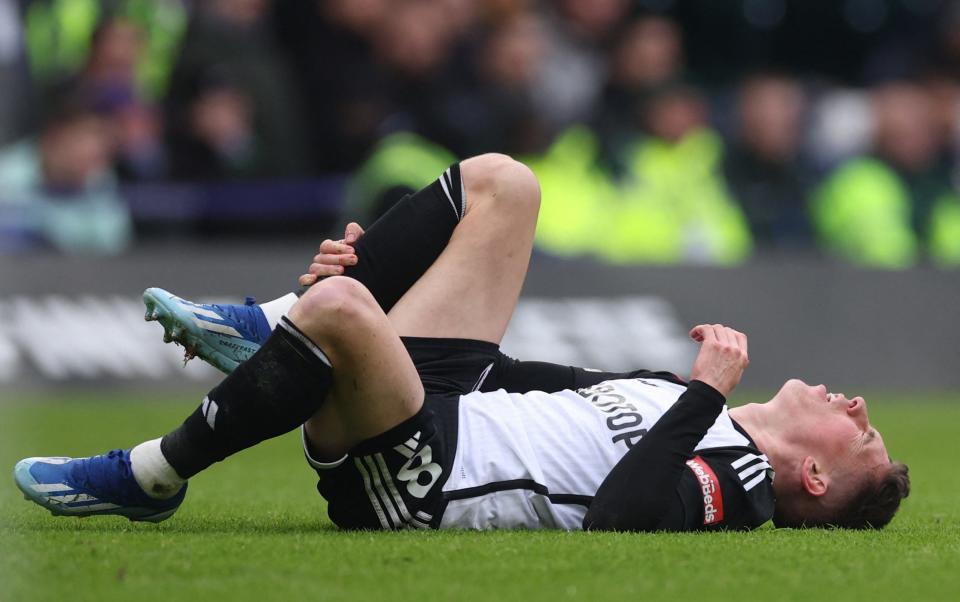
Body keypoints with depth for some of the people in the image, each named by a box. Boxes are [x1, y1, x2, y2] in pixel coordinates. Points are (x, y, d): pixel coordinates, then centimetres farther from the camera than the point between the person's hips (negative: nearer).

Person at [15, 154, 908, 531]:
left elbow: (617, 511, -35)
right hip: (440, 399, 9)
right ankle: (272, 332, 8)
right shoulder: (708, 417, 13)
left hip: (404, 477, -9)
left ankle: (152, 476, -14)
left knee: (340, 307, -38)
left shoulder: (728, 487, -15)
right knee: (499, 182, 13)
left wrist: (705, 394, -28)